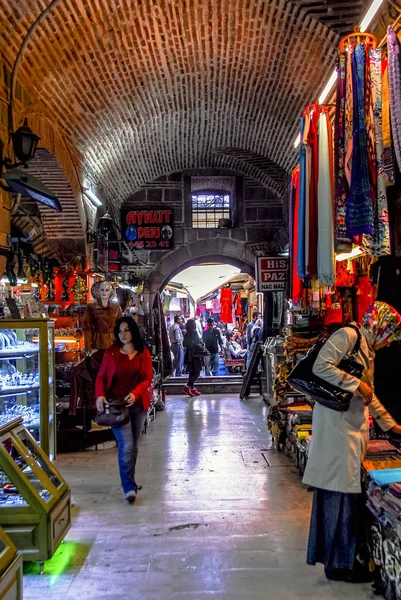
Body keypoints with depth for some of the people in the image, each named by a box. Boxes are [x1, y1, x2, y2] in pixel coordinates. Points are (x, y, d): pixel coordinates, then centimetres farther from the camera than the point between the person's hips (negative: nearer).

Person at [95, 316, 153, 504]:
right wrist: (100, 395, -17)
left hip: (138, 404, 3)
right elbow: (101, 377, 1)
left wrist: (135, 393, -18)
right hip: (116, 403, -3)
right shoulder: (111, 353, 0)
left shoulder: (144, 353, 3)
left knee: (134, 445, 12)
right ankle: (130, 487, -6)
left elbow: (148, 378, -1)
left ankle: (129, 482, 30)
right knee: (126, 444, -13)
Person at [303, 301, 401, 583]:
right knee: (339, 490, -1)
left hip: (355, 426, 9)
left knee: (350, 487, 14)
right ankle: (338, 562, 12)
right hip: (337, 423, -9)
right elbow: (320, 367, -22)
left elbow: (370, 395, 27)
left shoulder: (368, 350, 19)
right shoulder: (348, 335, -10)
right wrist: (356, 384, -18)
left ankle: (345, 554, 28)